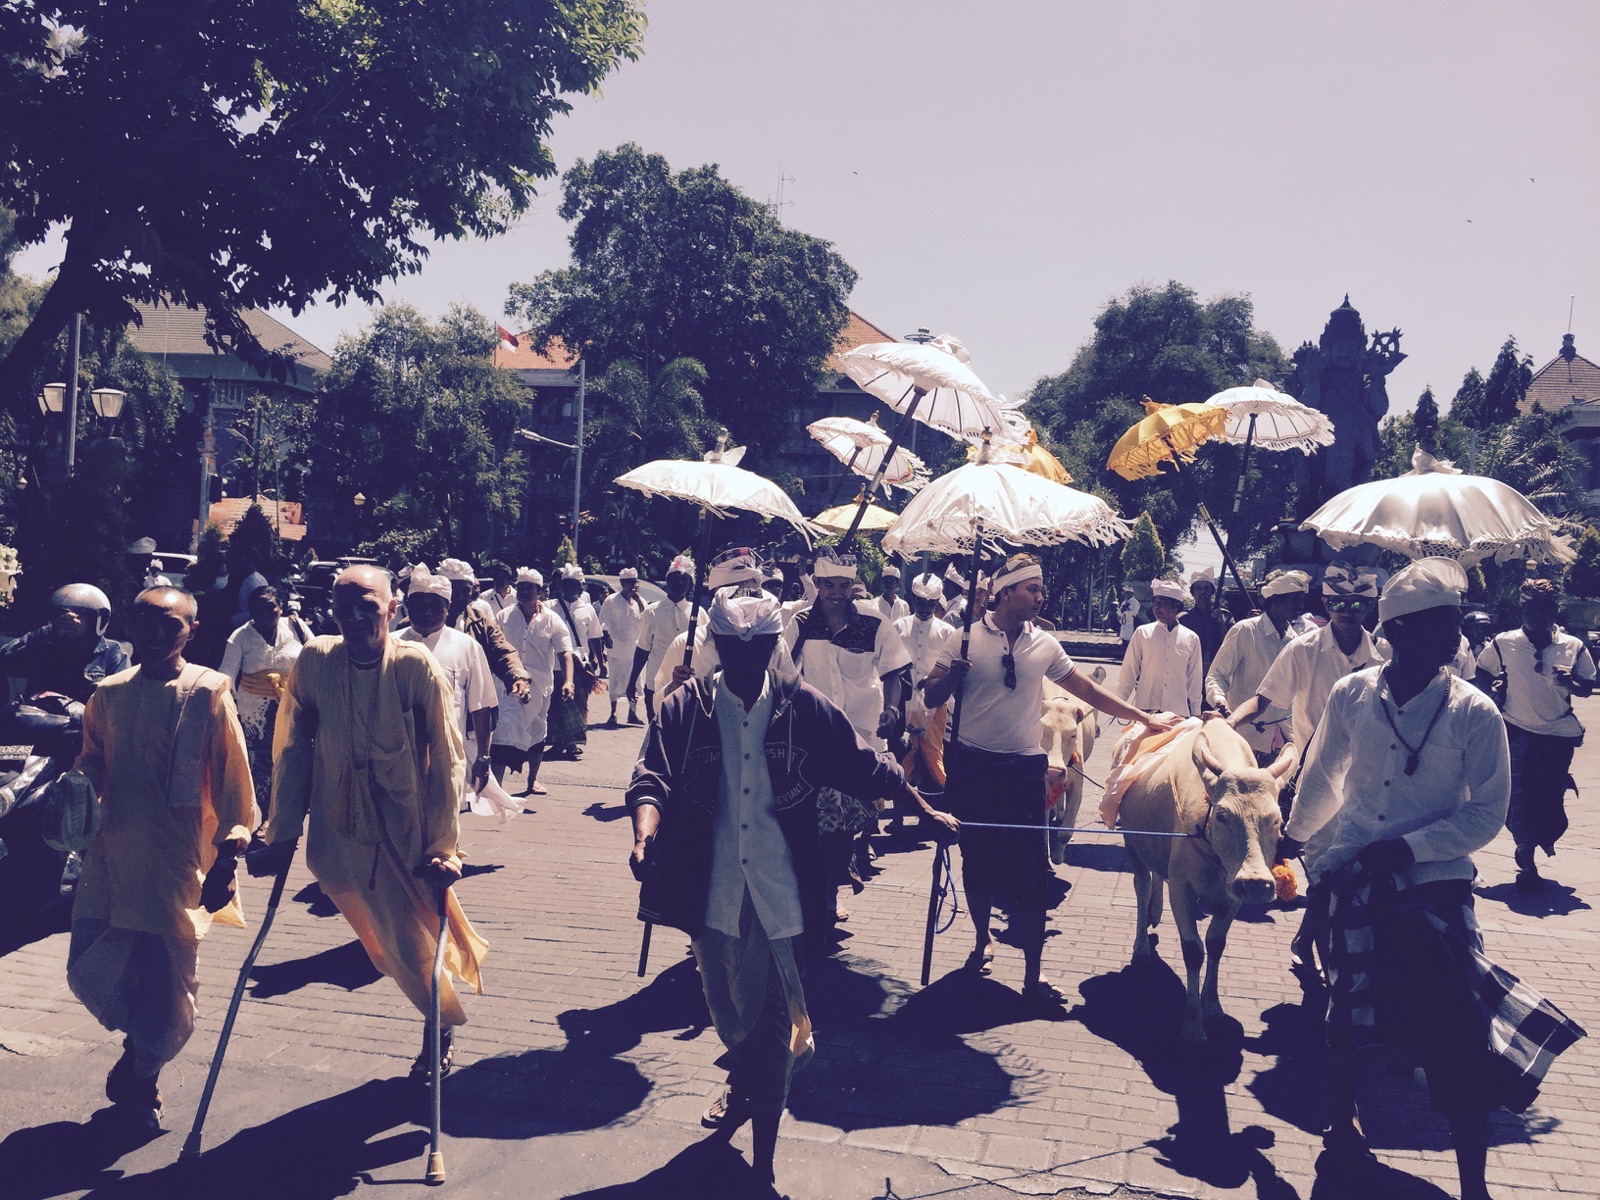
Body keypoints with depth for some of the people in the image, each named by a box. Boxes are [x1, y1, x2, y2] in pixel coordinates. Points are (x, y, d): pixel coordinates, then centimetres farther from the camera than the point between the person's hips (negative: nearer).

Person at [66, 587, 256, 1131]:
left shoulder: (208, 693, -5)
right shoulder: (109, 694, 7)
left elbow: (232, 779, -5)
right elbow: (93, 761, 18)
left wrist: (227, 856, -8)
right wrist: (76, 783, -6)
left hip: (179, 862, -3)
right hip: (113, 854, 4)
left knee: (169, 981, 1)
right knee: (90, 970, 2)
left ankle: (140, 1076, 27)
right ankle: (139, 1055, 32)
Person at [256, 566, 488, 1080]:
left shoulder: (417, 667, -14)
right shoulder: (313, 662, -6)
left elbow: (446, 761, -10)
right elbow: (293, 751, 2)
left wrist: (443, 846, -12)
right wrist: (282, 835, 3)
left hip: (405, 832, -3)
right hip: (337, 831, 3)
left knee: (412, 937, 5)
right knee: (385, 944, 13)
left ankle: (443, 1028, 34)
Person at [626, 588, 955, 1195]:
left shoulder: (803, 707, -3)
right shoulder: (685, 707, -4)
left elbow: (864, 768, 6)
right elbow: (653, 778, -15)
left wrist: (924, 809, 8)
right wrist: (645, 833, -34)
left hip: (781, 891, -1)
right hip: (714, 889, 1)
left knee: (773, 1019, 2)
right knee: (727, 1008, 19)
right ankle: (744, 1081, 52)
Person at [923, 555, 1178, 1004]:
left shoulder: (1044, 645, 5)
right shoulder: (966, 638, -1)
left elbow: (1086, 688, 13)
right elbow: (930, 696, -2)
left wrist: (1144, 717, 12)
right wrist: (950, 677, -24)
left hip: (1023, 768, 1)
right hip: (972, 765, -1)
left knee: (1029, 869, -5)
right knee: (977, 859, 10)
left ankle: (1033, 972, 2)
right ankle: (983, 941, 33)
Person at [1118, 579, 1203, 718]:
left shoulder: (1191, 639, 5)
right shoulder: (1142, 633, 2)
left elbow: (1194, 679, 10)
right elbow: (1129, 672, 5)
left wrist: (1195, 715, 11)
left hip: (1178, 712, 1)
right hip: (1145, 709, -1)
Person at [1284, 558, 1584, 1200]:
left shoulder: (1474, 713, -10)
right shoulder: (1352, 695, -5)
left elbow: (1487, 811, -7)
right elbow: (1322, 779, 12)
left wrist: (1409, 847, -18)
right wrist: (1297, 835, 26)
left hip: (1434, 884, -1)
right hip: (1352, 877, 2)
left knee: (1457, 1029, -4)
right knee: (1349, 1003, 12)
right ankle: (1343, 1117, 37)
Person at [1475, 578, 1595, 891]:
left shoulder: (1574, 648, 0)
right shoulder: (1503, 643, -3)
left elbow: (1588, 687, 5)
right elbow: (1482, 673, 10)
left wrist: (1570, 683, -16)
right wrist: (1493, 692, -8)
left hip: (1560, 735, 2)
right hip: (1519, 732, -1)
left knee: (1551, 795, 6)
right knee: (1521, 795, -6)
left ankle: (1545, 836, 39)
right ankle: (1527, 862, 7)